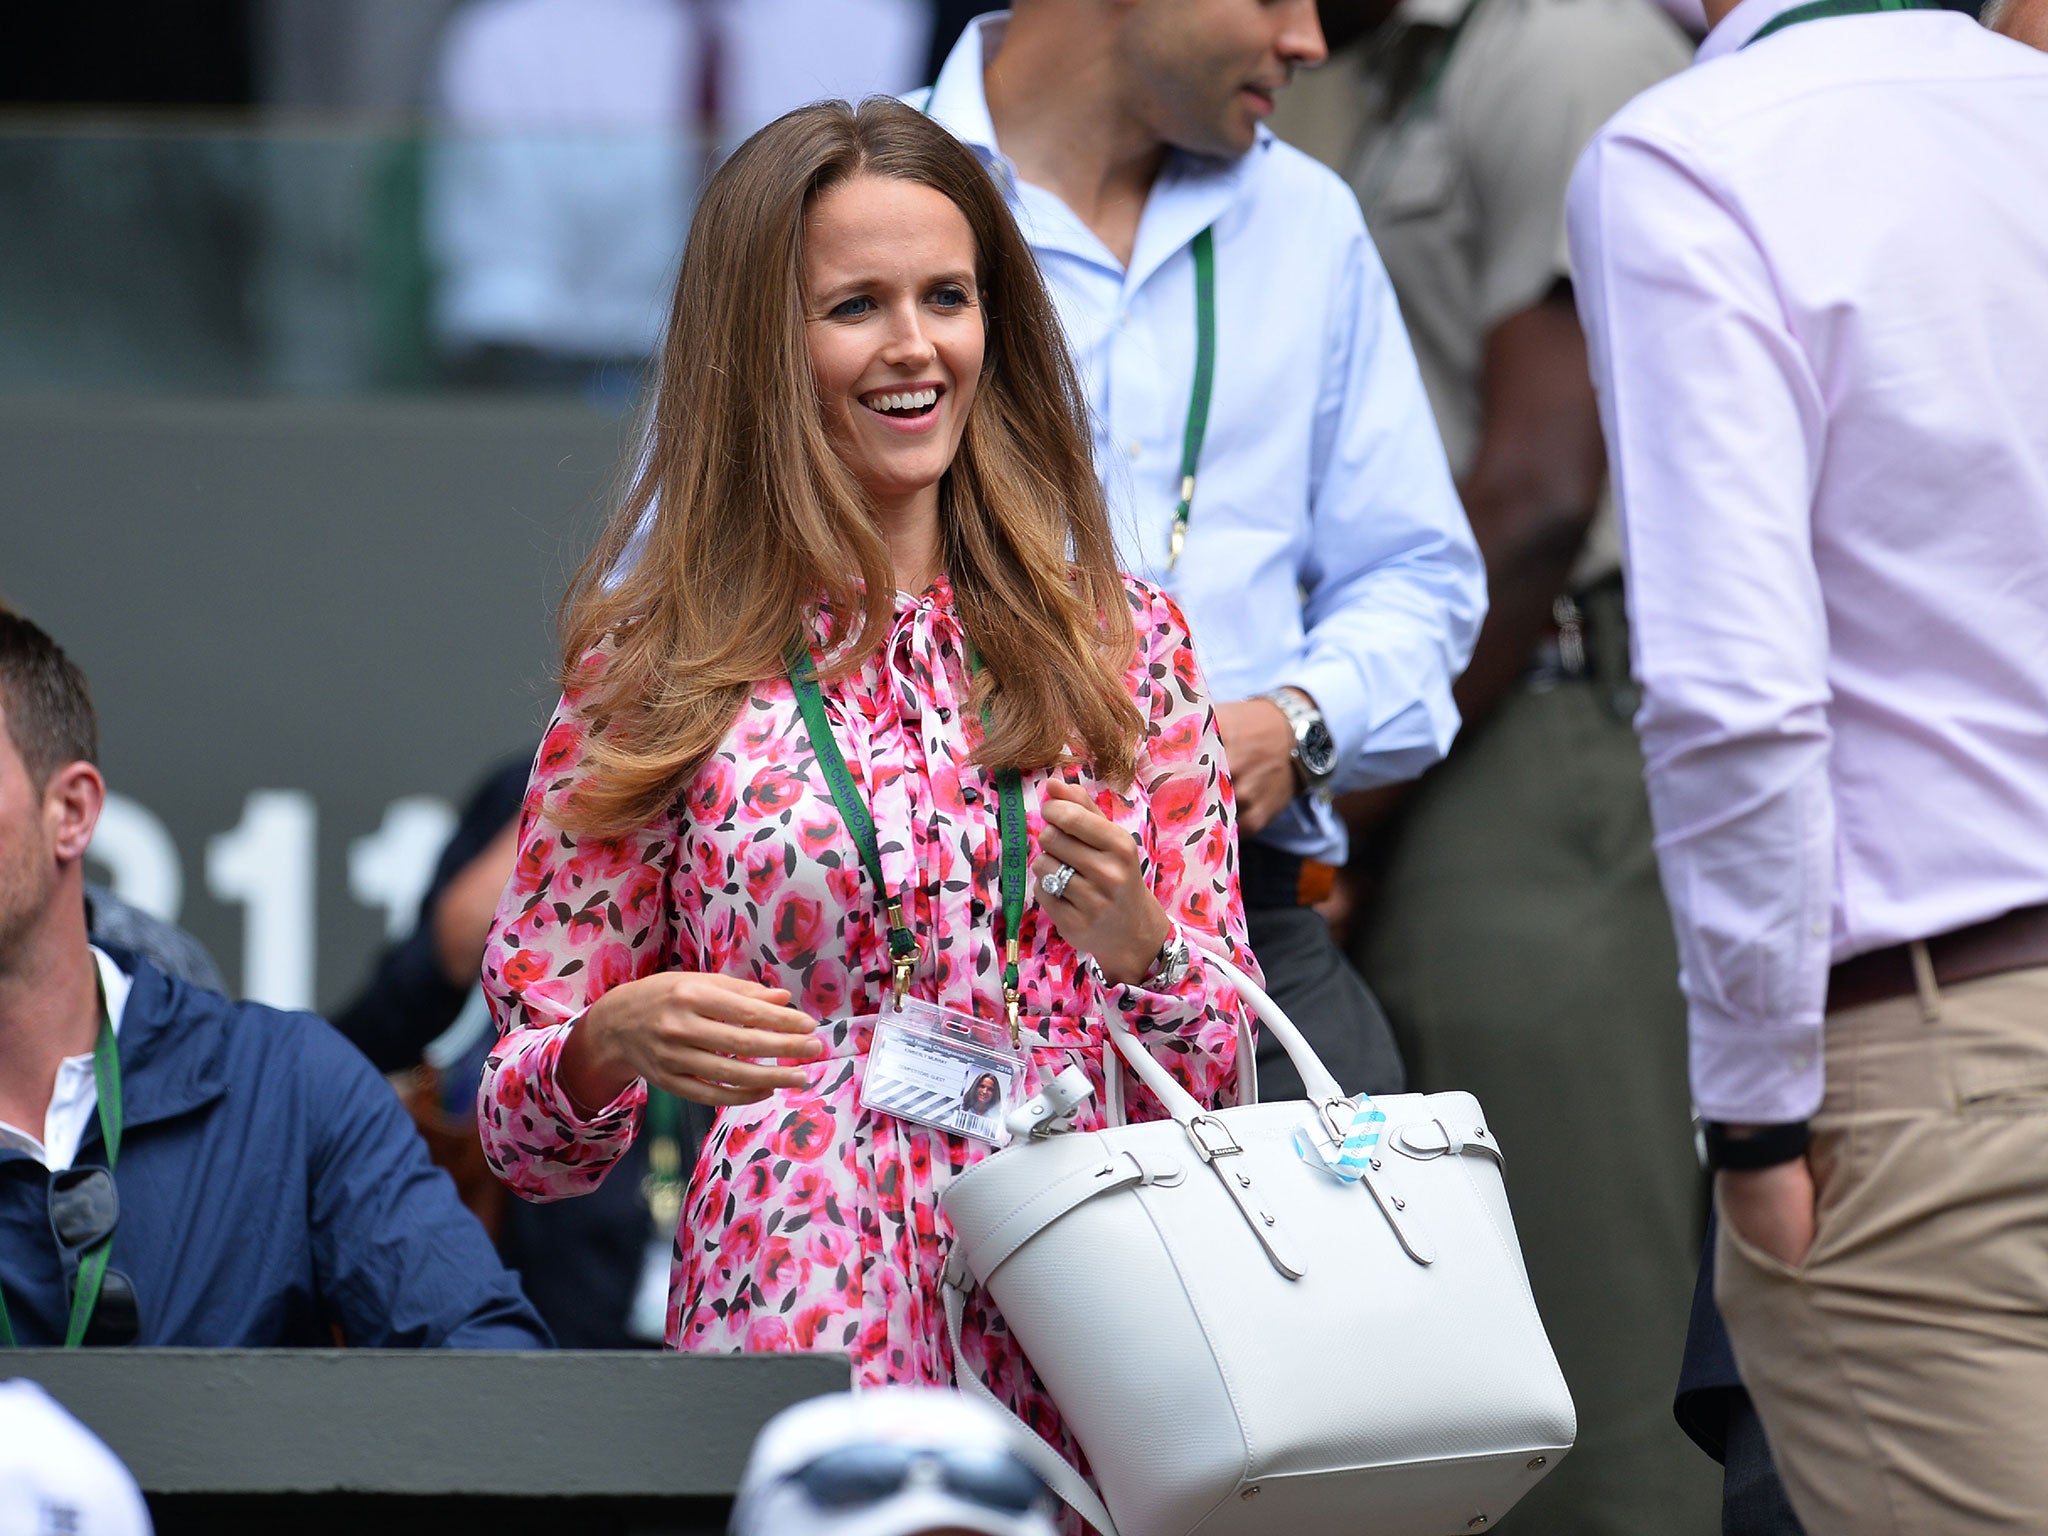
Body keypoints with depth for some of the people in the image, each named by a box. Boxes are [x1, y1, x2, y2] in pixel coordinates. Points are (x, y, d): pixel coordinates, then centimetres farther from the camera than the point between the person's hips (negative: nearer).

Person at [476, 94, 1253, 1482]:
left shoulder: (1122, 640, 10)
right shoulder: (659, 670, 4)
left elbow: (1220, 1083, 11)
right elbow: (532, 1136, 6)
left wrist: (1136, 942, -8)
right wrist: (617, 1042, -15)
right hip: (808, 1335, -2)